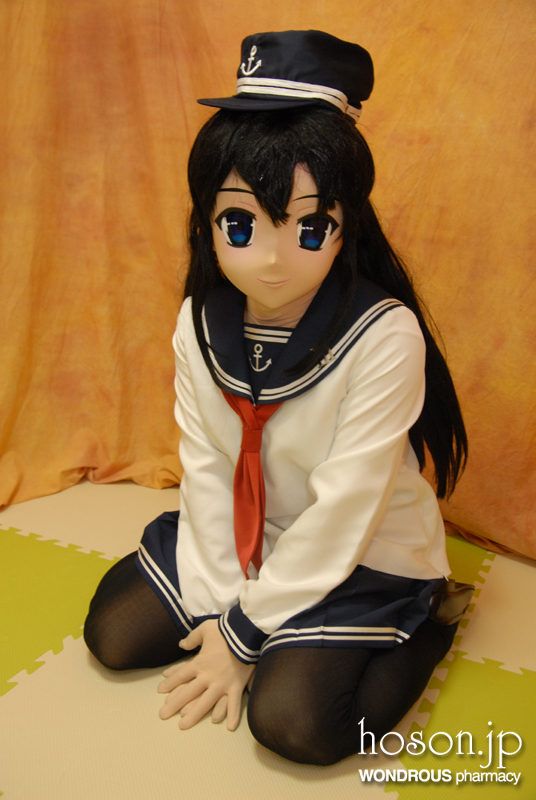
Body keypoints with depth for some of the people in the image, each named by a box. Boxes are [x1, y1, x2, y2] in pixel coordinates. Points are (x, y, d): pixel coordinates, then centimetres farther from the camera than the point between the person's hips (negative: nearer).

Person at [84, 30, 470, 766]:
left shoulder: (384, 336, -28)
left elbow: (343, 510, -24)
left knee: (290, 718, -19)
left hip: (363, 553, -5)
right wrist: (224, 603, -11)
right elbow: (205, 465, -8)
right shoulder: (200, 321, -11)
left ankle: (427, 626, 5)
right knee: (113, 632, 3)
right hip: (246, 534, 5)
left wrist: (244, 629, -16)